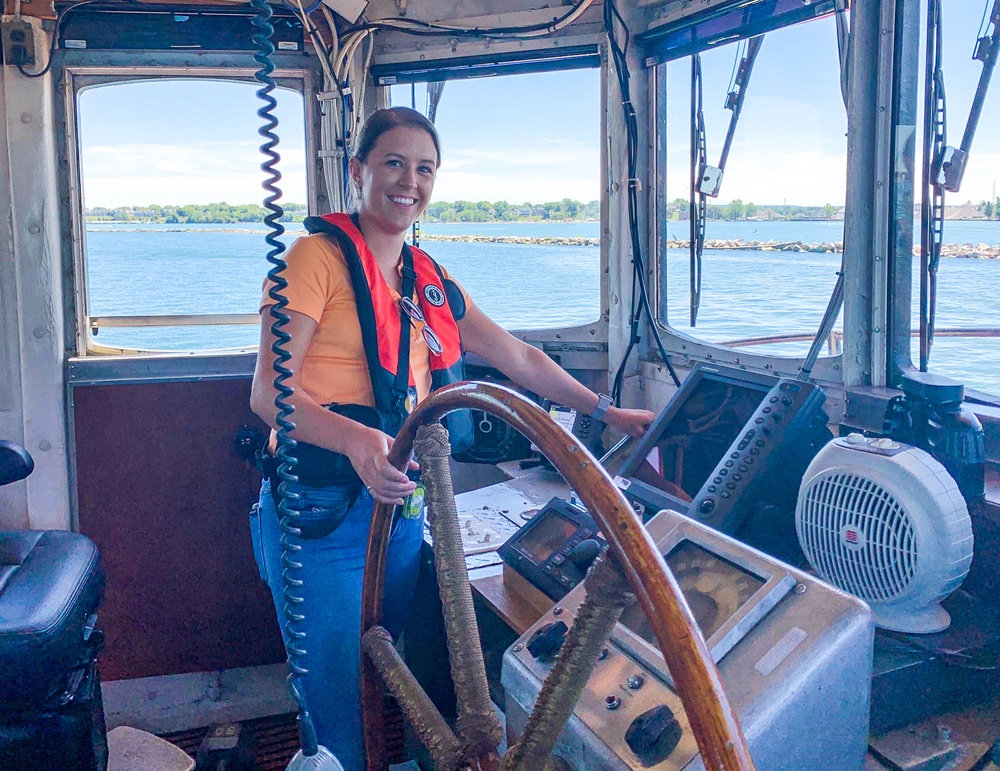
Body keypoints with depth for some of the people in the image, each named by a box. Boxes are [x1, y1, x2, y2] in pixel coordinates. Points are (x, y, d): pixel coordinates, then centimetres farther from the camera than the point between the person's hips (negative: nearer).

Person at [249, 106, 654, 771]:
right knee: (338, 705, -1)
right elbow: (268, 391, -16)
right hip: (322, 513, -6)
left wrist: (607, 410, 16)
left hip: (400, 507, 6)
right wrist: (357, 440, -31)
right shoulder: (320, 256, -7)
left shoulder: (430, 282, 14)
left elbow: (521, 360, 19)